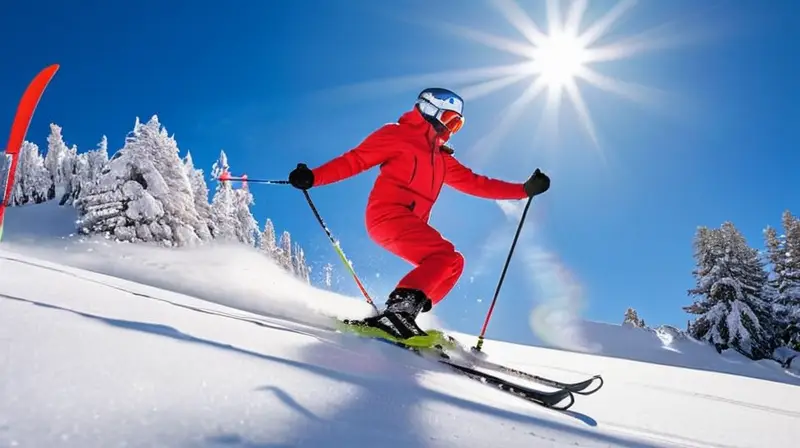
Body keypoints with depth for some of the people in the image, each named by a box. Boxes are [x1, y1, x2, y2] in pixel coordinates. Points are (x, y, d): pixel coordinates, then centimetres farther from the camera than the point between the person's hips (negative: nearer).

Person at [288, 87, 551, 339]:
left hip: (411, 224, 9)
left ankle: (402, 315, -6)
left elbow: (473, 182, 26)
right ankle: (398, 308, -30)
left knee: (453, 263, 1)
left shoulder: (441, 158, 27)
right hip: (388, 214, -8)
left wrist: (524, 190, 22)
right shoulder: (397, 135, 5)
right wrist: (313, 177, -12)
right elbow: (355, 160, 1)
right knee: (444, 255, -22)